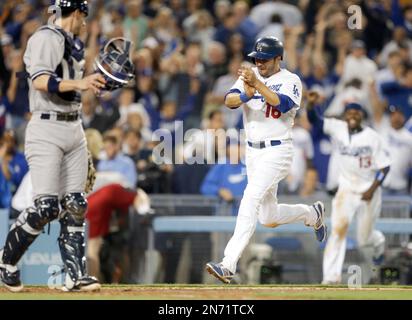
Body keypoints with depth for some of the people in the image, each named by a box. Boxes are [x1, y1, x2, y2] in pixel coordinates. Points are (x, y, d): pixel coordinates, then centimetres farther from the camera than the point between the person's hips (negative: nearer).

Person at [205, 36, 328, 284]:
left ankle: (229, 265, -29)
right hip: (253, 151, 7)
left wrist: (257, 85, -33)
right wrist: (246, 95, -26)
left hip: (277, 151, -7)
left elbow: (283, 104, -26)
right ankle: (312, 214, 43)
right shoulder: (250, 75, 8)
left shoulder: (290, 80, -6)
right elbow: (229, 100, -6)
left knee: (251, 199, -24)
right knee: (269, 218, 14)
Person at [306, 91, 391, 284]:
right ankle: (332, 276, -21)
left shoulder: (372, 137, -12)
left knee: (364, 239, 11)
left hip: (368, 191, -1)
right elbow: (314, 120, -18)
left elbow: (384, 166, -8)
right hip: (346, 189, 1)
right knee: (339, 228, -21)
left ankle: (378, 241, 49)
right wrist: (311, 104, -39)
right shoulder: (337, 128, -7)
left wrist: (372, 189, -18)